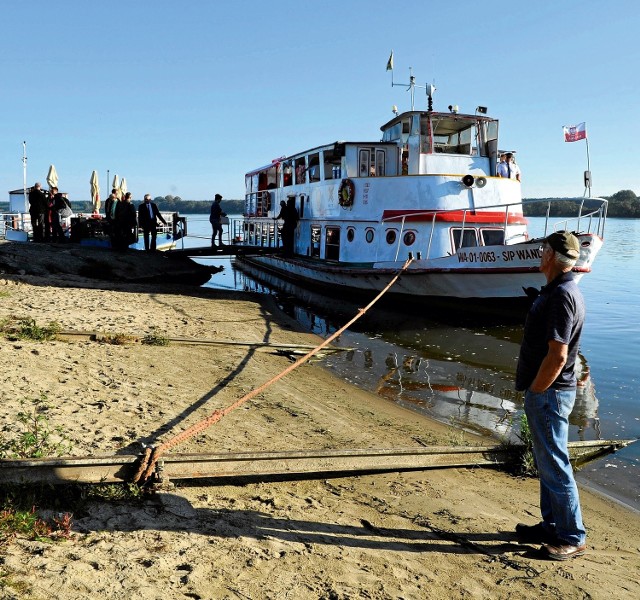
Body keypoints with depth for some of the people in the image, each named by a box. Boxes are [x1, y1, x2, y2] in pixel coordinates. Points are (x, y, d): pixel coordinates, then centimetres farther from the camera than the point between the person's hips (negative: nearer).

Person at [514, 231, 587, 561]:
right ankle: (552, 526, 31)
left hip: (549, 393, -11)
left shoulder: (561, 296, -21)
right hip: (548, 391, 11)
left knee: (555, 465, 0)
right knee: (548, 462, 18)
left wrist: (536, 391, -16)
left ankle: (572, 537, 13)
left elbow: (557, 355, -26)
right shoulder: (557, 291, 12)